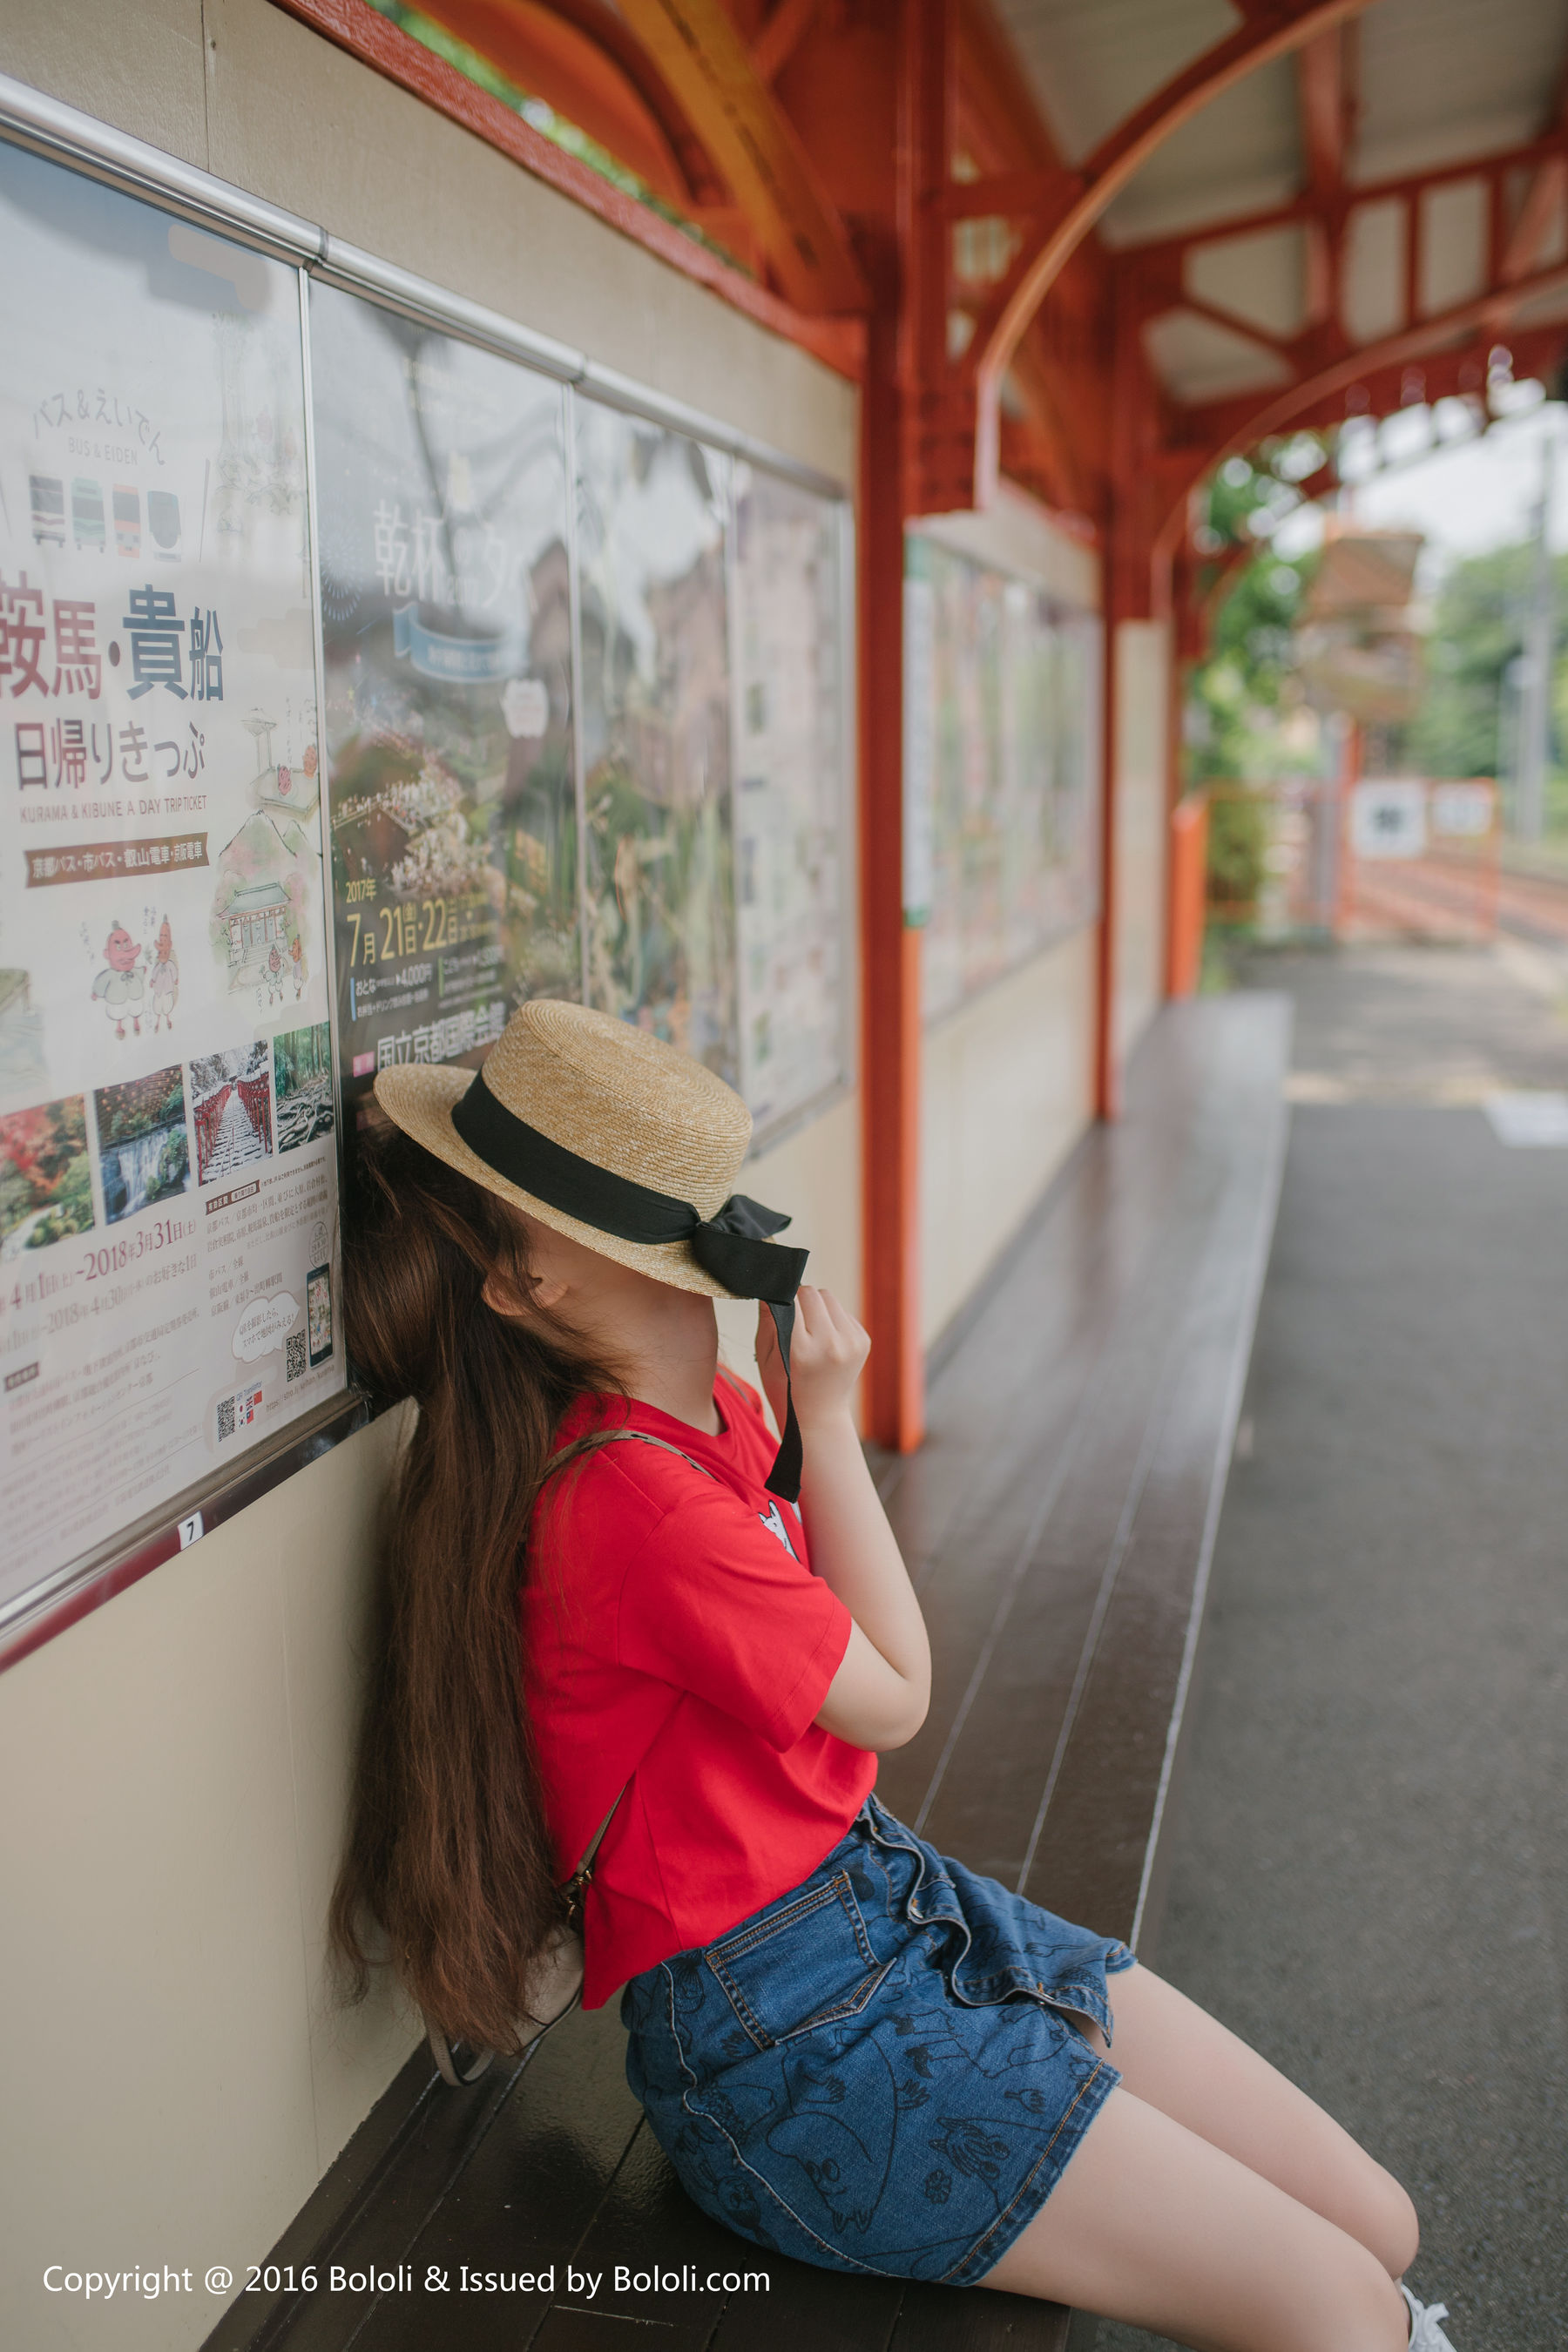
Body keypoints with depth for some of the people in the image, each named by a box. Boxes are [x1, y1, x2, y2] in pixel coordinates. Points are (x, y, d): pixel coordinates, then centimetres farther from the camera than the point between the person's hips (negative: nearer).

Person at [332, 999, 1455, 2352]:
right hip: (784, 2036, -9)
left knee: (1378, 2228, 5)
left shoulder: (718, 1418, 5)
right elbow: (895, 1695, -11)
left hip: (888, 1897, 9)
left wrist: (801, 1413, 1)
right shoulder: (632, 1500, -25)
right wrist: (825, 1418, -6)